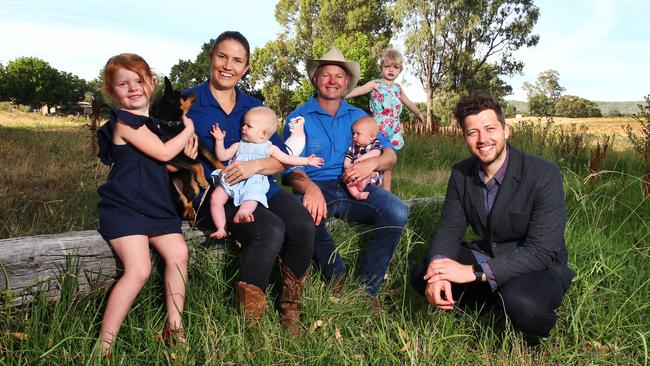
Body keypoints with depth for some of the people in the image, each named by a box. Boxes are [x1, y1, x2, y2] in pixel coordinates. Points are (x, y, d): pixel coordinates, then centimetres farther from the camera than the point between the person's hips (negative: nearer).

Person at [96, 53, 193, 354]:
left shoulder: (155, 121, 15)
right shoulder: (124, 121, -11)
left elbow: (166, 164, 29)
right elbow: (163, 152, -16)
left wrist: (187, 144, 11)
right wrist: (189, 129, -1)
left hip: (154, 206, 8)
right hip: (123, 207, -8)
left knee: (178, 253, -9)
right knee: (138, 270, -18)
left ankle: (174, 325, 3)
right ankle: (104, 344, -9)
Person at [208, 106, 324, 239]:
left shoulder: (269, 148, 17)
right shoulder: (238, 146, 24)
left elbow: (287, 159, 16)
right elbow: (222, 156, 20)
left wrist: (307, 160, 10)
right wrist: (219, 140, 7)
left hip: (254, 183, -3)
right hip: (231, 180, 3)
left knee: (252, 198, -37)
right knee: (216, 198, -22)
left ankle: (240, 215, -63)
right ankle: (221, 229, -29)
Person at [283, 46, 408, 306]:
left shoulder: (358, 116, 17)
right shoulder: (298, 118, 6)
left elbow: (390, 154, 11)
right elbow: (291, 168, -6)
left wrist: (372, 163, -14)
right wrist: (310, 188, -30)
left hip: (355, 188, 3)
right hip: (316, 187, -2)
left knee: (397, 211, -26)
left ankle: (367, 287, -13)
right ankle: (337, 278, -13)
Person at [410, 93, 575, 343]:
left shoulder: (545, 175, -23)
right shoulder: (461, 173, -5)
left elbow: (542, 251, -28)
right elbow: (449, 228, -5)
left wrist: (474, 272, -37)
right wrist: (439, 269, -29)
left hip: (538, 266, -5)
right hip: (486, 255, 5)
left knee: (522, 302, -37)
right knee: (421, 274, -10)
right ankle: (500, 303, 1)